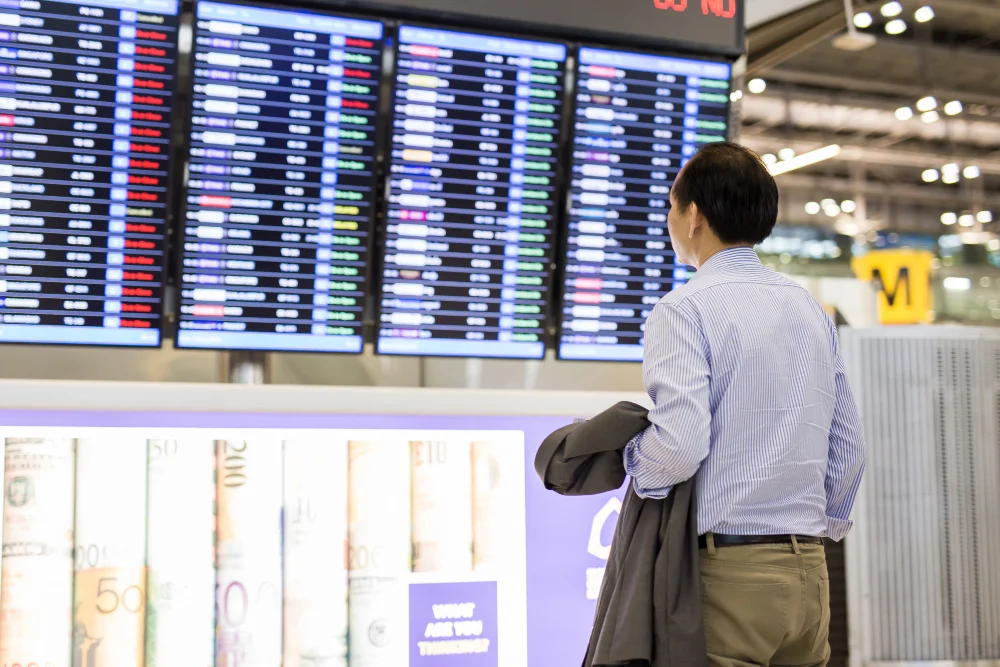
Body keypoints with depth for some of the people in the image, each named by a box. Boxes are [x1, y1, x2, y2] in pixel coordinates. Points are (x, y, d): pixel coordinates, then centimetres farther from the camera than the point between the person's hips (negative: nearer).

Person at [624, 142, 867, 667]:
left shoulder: (685, 309, -9)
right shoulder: (811, 308, 13)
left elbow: (680, 444, -22)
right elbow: (849, 448, 14)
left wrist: (624, 456, -3)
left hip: (727, 567, -7)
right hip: (809, 570, 7)